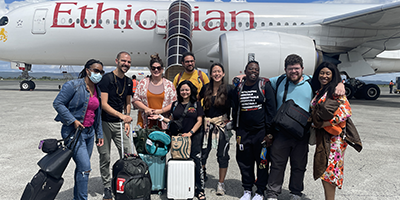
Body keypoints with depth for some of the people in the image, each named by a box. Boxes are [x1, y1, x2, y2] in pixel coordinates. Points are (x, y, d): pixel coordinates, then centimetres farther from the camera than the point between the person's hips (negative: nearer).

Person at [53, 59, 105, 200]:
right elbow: (57, 103, -11)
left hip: (89, 132, 7)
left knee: (82, 167, 15)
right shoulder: (73, 85, -10)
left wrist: (99, 134, 16)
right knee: (85, 167, -12)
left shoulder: (97, 90, 11)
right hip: (74, 131, -7)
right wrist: (73, 120, -17)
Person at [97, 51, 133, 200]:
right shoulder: (107, 78, -11)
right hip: (105, 122, -5)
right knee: (105, 157, 5)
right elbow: (103, 104, -18)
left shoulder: (128, 82, 9)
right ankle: (107, 188, 20)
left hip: (120, 123, 5)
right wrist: (121, 116, -27)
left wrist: (127, 122, 7)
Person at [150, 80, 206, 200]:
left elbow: (199, 121, 0)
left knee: (196, 163, -5)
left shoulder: (196, 104, 5)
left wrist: (190, 132, -10)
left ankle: (200, 190, 6)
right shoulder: (175, 104, 12)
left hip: (194, 137, -2)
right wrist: (160, 118, 3)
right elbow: (171, 121, 16)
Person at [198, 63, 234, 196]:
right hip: (207, 124, 2)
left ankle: (221, 184, 19)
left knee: (222, 155, 4)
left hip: (222, 125, -2)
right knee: (202, 153, 3)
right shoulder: (206, 88, 7)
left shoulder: (228, 88, -2)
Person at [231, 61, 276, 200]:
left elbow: (271, 109, -5)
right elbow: (235, 110, 16)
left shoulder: (265, 85, 0)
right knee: (245, 162, 9)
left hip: (261, 131, -3)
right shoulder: (239, 88, 10)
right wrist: (237, 131, 13)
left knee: (262, 162, 4)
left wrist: (269, 131, -10)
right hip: (244, 132, 3)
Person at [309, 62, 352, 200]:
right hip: (322, 135, 7)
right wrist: (315, 122, 9)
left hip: (333, 135, -7)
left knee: (328, 169, -5)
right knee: (323, 168, 11)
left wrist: (326, 123, -17)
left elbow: (346, 111, -17)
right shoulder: (318, 92, 14)